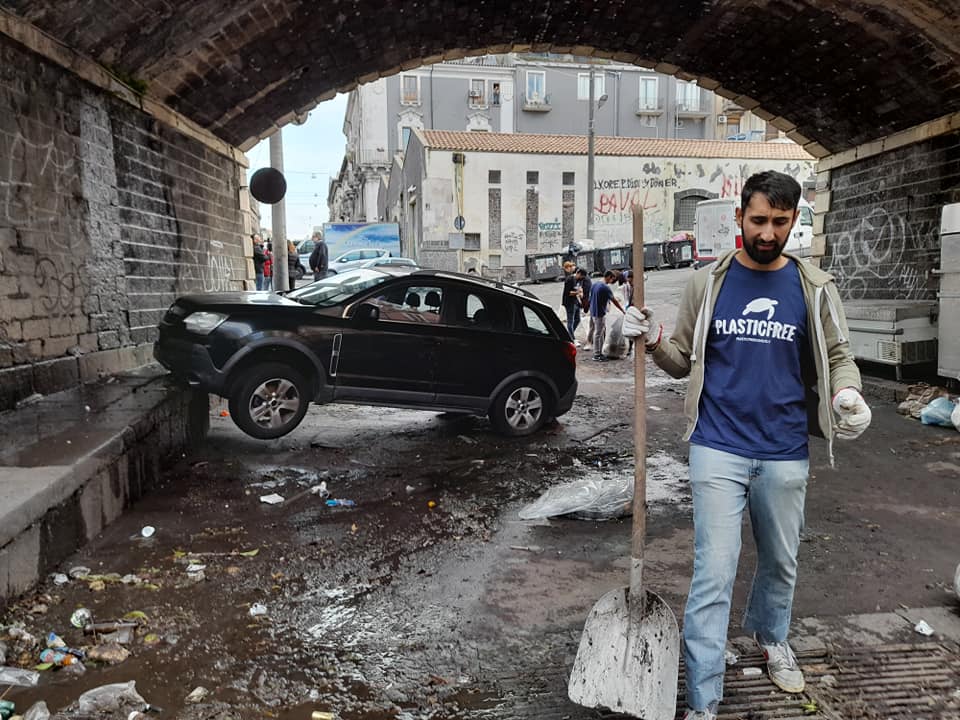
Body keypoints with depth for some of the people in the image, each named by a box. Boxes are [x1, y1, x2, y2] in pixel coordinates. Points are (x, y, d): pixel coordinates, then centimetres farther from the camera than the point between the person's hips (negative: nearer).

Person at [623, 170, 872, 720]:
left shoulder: (814, 288, 2)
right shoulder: (709, 282, 0)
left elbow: (838, 356, 6)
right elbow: (684, 361, 5)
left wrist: (848, 393, -15)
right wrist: (655, 341, -16)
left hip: (785, 453, 2)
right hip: (719, 449, -2)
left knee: (782, 563, 21)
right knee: (714, 573, -5)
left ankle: (771, 636, 51)